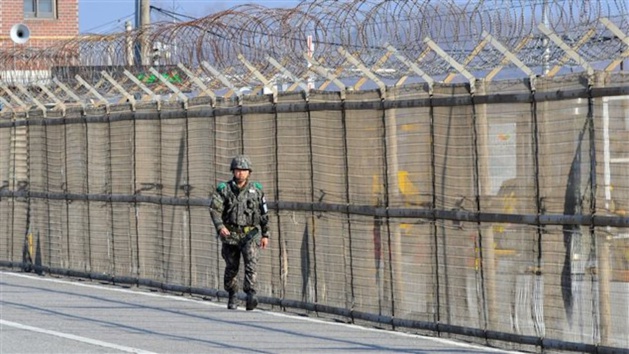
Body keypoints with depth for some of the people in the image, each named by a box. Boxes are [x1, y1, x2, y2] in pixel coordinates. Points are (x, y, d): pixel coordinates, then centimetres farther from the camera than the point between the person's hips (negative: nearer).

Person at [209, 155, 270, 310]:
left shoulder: (256, 190, 5)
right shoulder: (224, 189, 1)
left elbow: (264, 214, 12)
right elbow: (214, 209, -10)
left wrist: (265, 235, 9)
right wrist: (220, 226, -25)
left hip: (250, 234, -1)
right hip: (230, 234, 1)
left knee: (251, 262, -21)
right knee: (231, 268, 8)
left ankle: (250, 295, -30)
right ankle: (232, 296, 28)